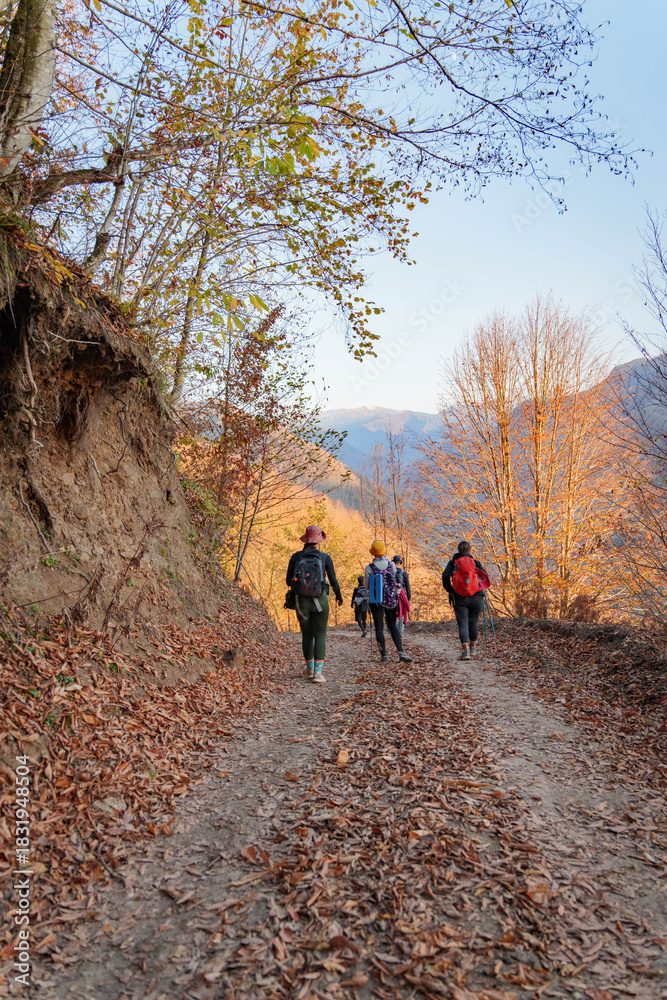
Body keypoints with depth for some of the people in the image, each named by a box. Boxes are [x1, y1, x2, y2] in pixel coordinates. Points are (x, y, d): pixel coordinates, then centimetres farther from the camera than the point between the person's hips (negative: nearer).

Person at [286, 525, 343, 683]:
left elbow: (289, 581, -1)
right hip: (320, 601, -2)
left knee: (307, 635, 17)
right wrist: (339, 596, 22)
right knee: (320, 635, 4)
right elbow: (333, 581, 4)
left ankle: (309, 669, 30)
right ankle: (318, 673, -6)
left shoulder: (295, 557, -1)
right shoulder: (325, 558, -4)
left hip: (301, 600, 2)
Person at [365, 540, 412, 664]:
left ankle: (384, 656, 7)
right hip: (391, 600, 2)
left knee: (379, 628, 7)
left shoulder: (369, 568, -11)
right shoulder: (391, 565, -3)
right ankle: (401, 652, -3)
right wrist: (386, 558, 23)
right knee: (393, 626, 12)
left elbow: (367, 587, -6)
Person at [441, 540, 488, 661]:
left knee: (462, 624, 0)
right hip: (476, 597, 1)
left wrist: (450, 591, 6)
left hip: (459, 598, -1)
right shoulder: (476, 562, 7)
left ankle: (465, 650, -15)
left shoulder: (453, 562, 5)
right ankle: (472, 648, 27)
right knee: (473, 622, 17)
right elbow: (485, 576, 1)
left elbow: (445, 576, -7)